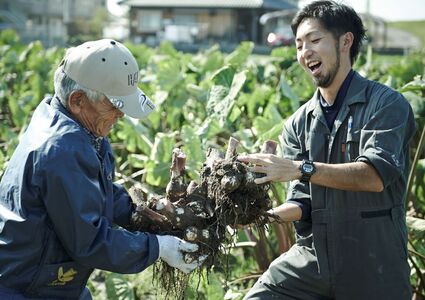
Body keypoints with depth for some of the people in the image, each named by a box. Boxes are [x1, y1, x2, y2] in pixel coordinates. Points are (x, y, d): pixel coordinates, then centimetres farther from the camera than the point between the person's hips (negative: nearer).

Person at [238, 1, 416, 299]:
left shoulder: (386, 104, -5)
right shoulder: (299, 123, 9)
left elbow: (375, 176, -20)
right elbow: (301, 204, 4)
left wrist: (302, 169, -29)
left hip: (373, 267, -4)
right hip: (311, 256, 4)